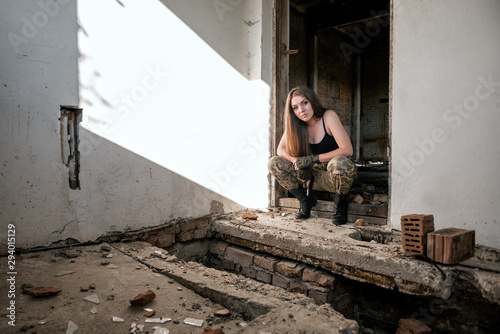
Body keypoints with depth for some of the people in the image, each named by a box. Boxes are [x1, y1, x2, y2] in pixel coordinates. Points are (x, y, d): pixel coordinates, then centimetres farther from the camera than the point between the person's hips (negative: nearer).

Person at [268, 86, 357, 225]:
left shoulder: (328, 116, -15)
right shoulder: (295, 124, -2)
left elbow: (347, 150, -23)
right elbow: (281, 149, 0)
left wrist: (312, 159, -22)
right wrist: (298, 163, -20)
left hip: (333, 177, -4)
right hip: (313, 177, 4)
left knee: (340, 164, -40)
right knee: (274, 163, -13)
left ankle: (341, 202, -8)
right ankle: (306, 199, 4)